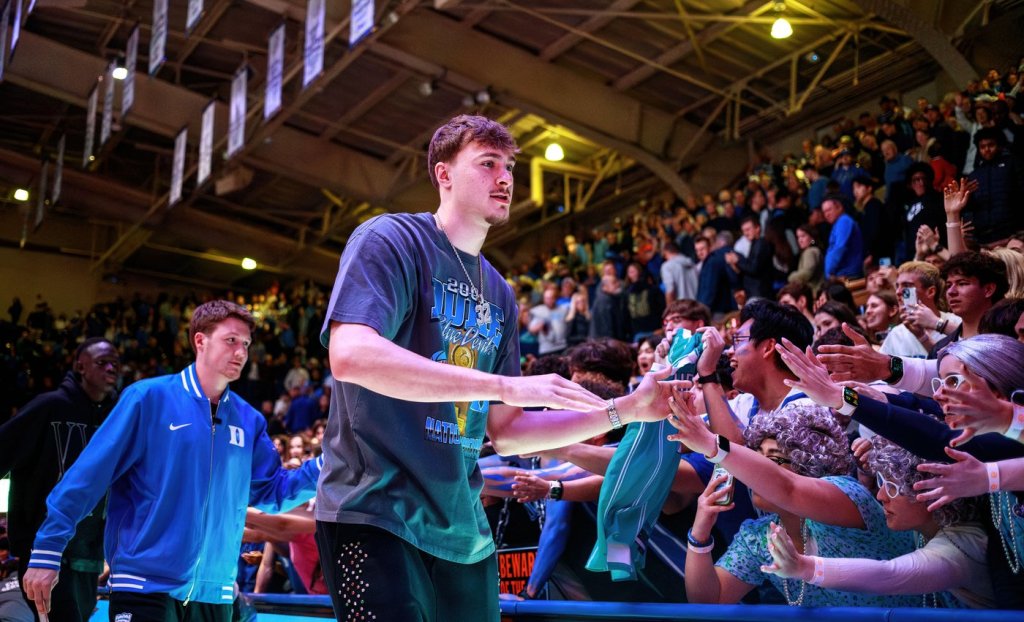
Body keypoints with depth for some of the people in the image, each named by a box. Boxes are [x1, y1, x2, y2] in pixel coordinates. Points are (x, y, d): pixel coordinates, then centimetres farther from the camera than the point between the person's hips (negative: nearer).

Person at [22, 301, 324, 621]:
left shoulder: (248, 420, 8)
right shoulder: (149, 397, -7)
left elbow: (271, 492, 11)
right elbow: (89, 474, -8)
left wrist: (324, 467, -4)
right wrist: (47, 551, -9)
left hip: (214, 593, 5)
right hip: (145, 586, -5)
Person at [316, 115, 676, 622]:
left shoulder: (498, 295, 14)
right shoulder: (390, 239, -6)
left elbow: (504, 432, 15)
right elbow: (350, 355, -24)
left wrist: (624, 410, 7)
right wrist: (505, 385, -27)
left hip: (461, 530, 7)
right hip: (376, 513, -7)